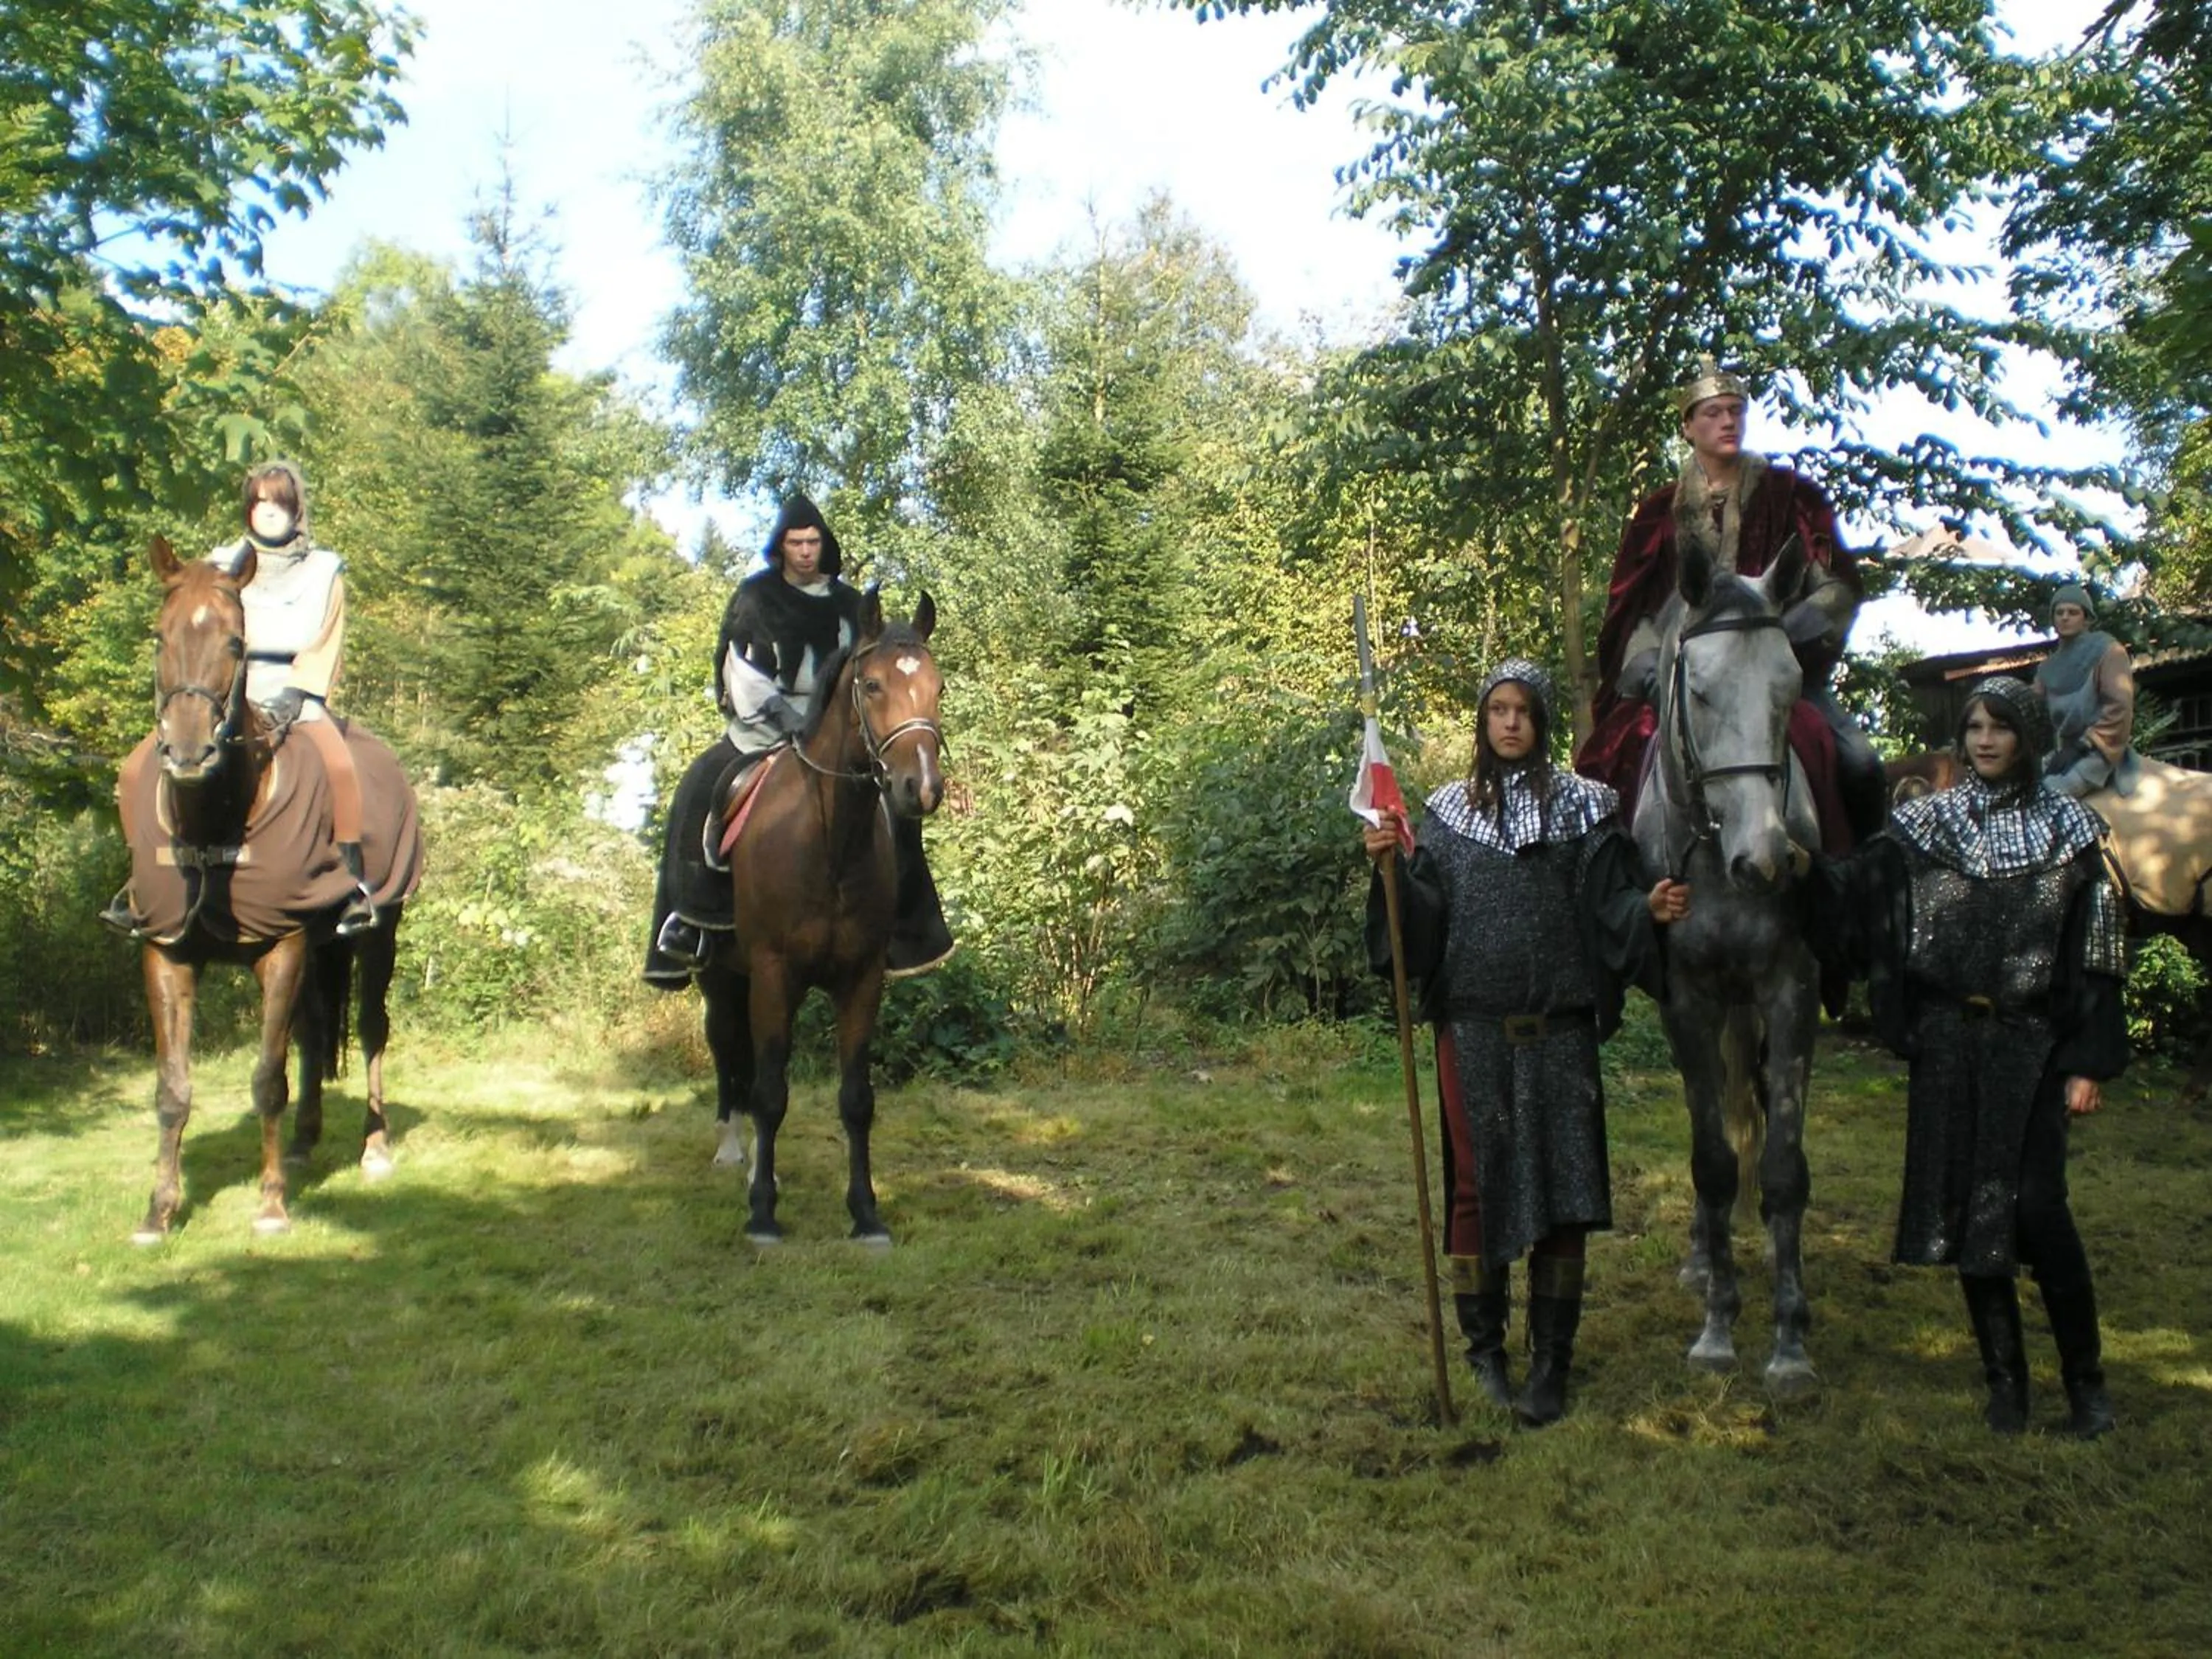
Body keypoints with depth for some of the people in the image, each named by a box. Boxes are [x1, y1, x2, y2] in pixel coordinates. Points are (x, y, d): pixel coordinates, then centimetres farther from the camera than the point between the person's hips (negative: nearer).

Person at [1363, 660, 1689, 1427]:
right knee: (1477, 1177, 5)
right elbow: (1425, 917, 2)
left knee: (1559, 1177, 1)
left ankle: (1552, 1362, 12)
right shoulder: (1450, 811, 8)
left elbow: (1608, 906, 0)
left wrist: (1649, 908, -20)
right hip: (1473, 1024, 1)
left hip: (1558, 1025, 0)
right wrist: (1392, 869, -14)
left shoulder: (1584, 807, 5)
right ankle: (1485, 1344, 21)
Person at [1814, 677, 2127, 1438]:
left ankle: (2085, 1375, 13)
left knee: (2036, 1205, -7)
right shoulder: (1926, 824, 6)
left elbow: (2094, 953, 0)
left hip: (2030, 1042, -2)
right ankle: (2005, 1376, 19)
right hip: (1948, 1042, 2)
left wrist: (2089, 1062, -5)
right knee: (1967, 1204, 5)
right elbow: (1856, 891, -5)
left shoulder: (2068, 829, 2)